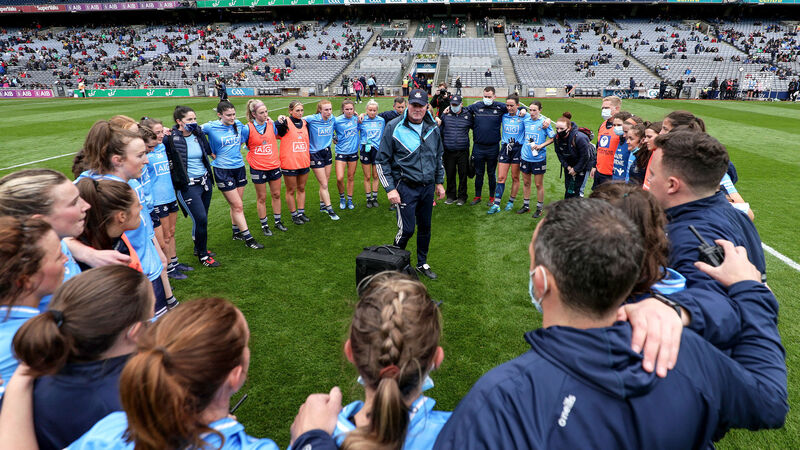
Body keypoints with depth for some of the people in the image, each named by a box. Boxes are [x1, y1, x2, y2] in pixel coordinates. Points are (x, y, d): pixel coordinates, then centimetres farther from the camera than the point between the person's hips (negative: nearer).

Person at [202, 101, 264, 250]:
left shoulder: (239, 125, 1)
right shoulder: (210, 127, -11)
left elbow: (249, 136, 19)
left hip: (239, 167, 5)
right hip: (223, 171, -5)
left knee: (236, 204, 14)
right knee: (238, 206, -3)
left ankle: (236, 232, 31)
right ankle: (248, 238, 4)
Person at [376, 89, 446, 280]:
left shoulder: (433, 128, 7)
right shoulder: (394, 127, -8)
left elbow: (438, 156, 20)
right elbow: (382, 160, -6)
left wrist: (439, 182, 17)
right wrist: (390, 189, -11)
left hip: (428, 187, 5)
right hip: (406, 187, -5)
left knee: (425, 227, 14)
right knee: (407, 229, -6)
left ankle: (422, 264, 32)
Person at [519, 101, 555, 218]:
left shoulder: (544, 122, -8)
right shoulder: (526, 121, 4)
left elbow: (553, 138, -6)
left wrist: (541, 146, -16)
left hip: (539, 158, -4)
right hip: (525, 156, 4)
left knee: (539, 184, 4)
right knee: (526, 183, 12)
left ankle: (539, 208, 16)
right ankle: (526, 205, 25)